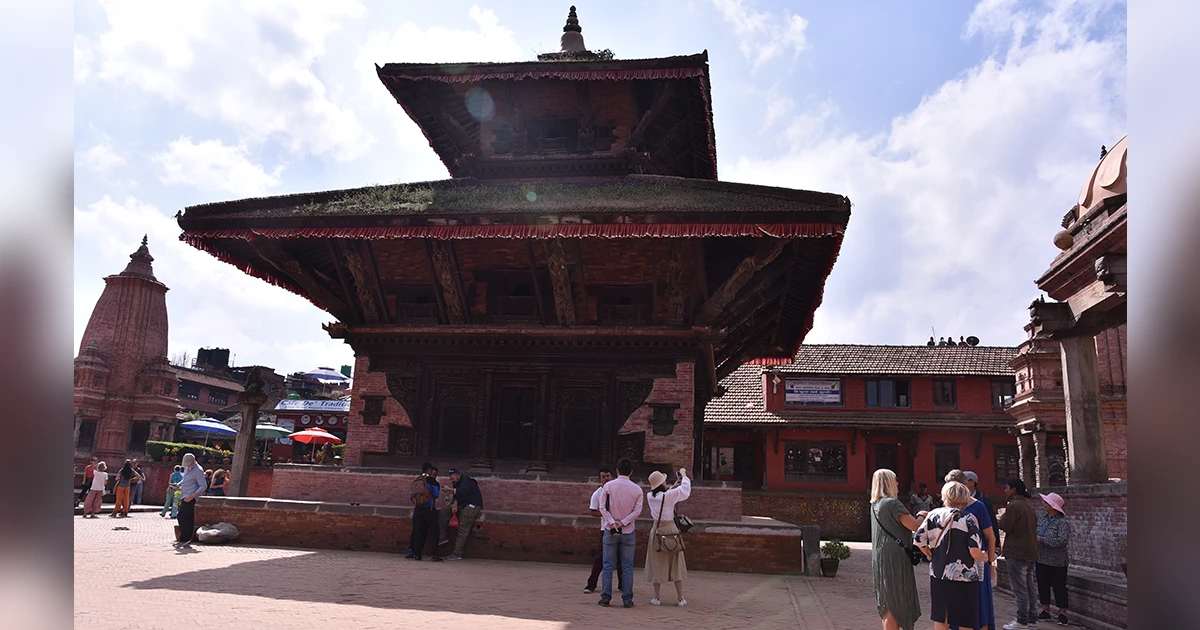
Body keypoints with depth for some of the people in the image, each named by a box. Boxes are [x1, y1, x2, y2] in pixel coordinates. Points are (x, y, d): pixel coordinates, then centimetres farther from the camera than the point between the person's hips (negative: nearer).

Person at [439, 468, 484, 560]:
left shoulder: (466, 480, -11)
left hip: (473, 505, -10)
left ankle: (457, 554, -14)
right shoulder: (457, 483, 19)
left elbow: (464, 491, -29)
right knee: (444, 511, -2)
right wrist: (455, 504, -10)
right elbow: (457, 495, 10)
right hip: (462, 504, 10)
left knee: (463, 530, -14)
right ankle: (444, 537, 2)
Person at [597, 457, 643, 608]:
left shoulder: (608, 486, -2)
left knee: (608, 566, 6)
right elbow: (637, 511, -8)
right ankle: (627, 599, 6)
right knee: (628, 567, 6)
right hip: (628, 532, 0)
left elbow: (603, 508, -8)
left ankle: (605, 597, 6)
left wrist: (612, 523, -13)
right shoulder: (637, 489, -1)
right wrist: (622, 523, -11)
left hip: (610, 530, 0)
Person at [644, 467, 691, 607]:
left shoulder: (650, 496, -1)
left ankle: (657, 598, 13)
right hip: (670, 529, -3)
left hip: (657, 530, 3)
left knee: (657, 564, 10)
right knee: (676, 564, 7)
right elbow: (685, 490, -4)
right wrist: (684, 475, 9)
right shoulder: (669, 495, -15)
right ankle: (680, 598, 11)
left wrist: (673, 486, 19)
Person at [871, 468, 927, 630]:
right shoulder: (892, 503, -14)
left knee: (888, 604, 16)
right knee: (896, 604, -3)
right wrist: (921, 515, 2)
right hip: (894, 558, -9)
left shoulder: (875, 504, 14)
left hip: (880, 559, 9)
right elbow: (915, 526, -17)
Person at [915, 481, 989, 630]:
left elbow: (919, 540, -5)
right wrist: (984, 557, 5)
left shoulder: (934, 514, -1)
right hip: (963, 576, -3)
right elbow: (975, 552, -17)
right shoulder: (968, 518, -10)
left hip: (938, 574, 4)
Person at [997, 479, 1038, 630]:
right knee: (1030, 586, 13)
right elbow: (1033, 526, 19)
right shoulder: (1028, 505, 13)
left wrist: (1002, 518, 5)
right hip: (1030, 552, 9)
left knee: (1020, 588, -4)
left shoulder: (1014, 506, -16)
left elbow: (1005, 527, -14)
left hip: (1017, 552, -9)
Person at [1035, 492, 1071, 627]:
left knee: (1059, 587, 2)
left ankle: (1062, 613, 13)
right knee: (1043, 585, 12)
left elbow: (1061, 541, -23)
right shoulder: (1041, 518, 7)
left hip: (1056, 562, -7)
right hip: (1041, 559, 7)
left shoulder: (1062, 523, -14)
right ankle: (1045, 611, 24)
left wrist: (1040, 539, -23)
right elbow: (1035, 533, 18)